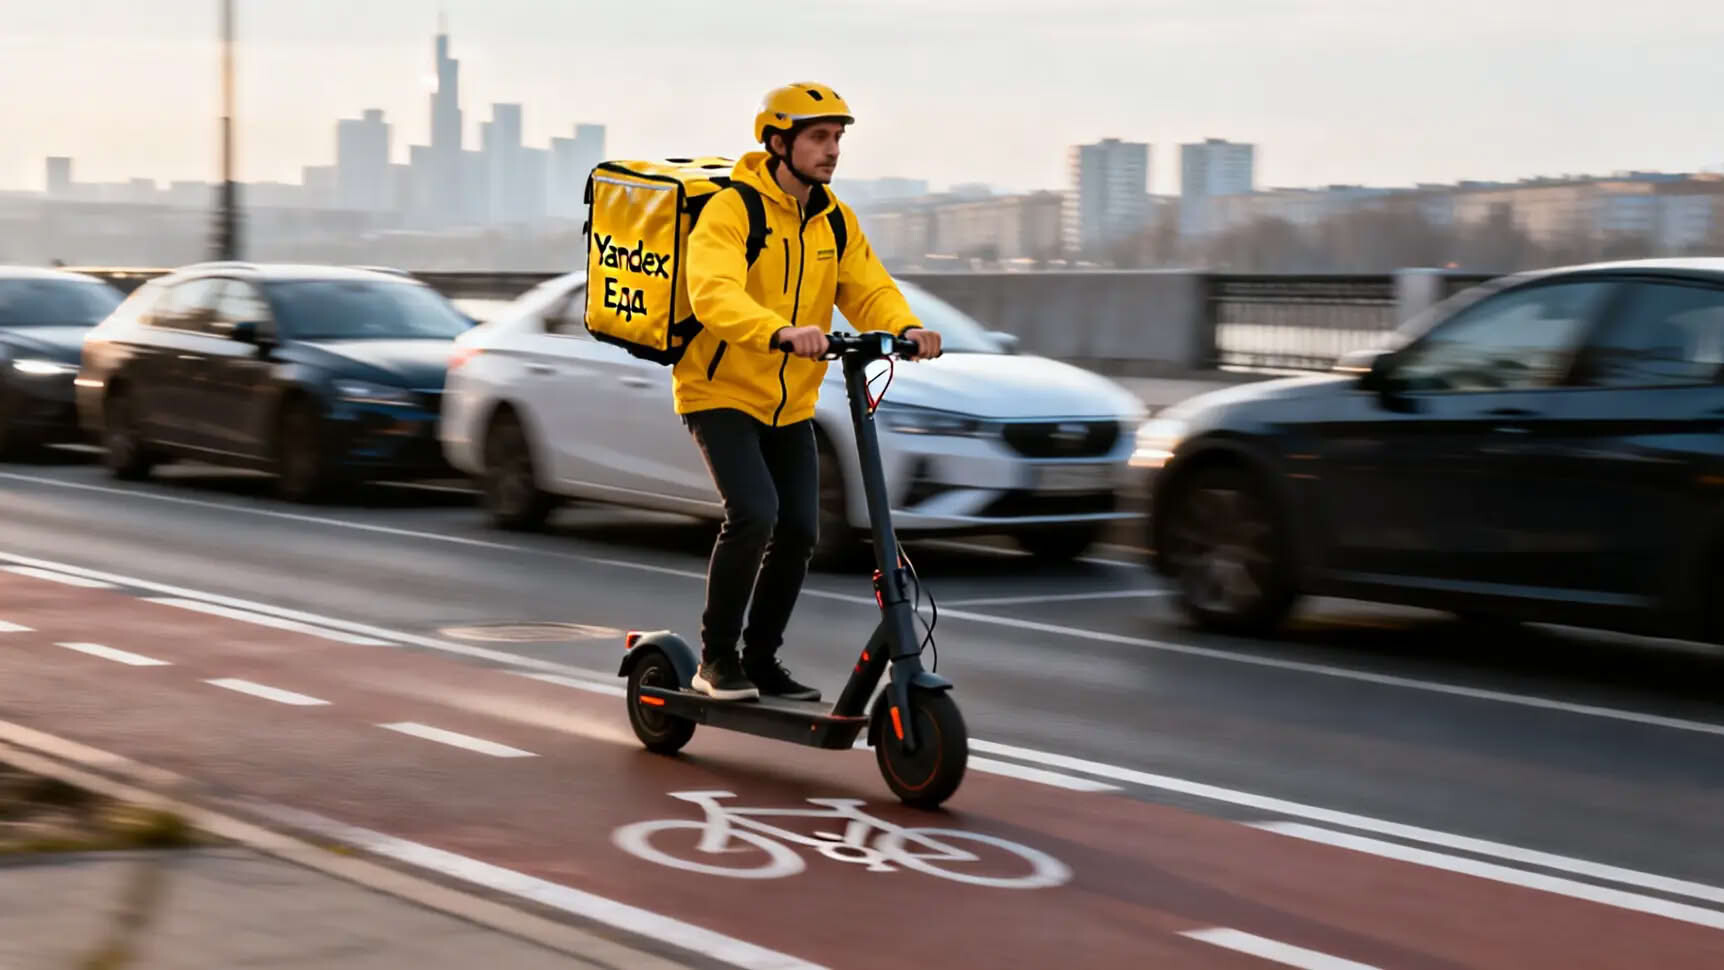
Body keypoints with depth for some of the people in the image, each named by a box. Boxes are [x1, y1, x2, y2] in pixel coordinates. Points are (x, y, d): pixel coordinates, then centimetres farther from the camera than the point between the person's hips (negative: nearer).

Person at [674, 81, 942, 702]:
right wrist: (781, 332, -50)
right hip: (721, 393, -7)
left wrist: (905, 328, -26)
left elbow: (868, 289, -4)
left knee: (799, 529, 2)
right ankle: (716, 657, -6)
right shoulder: (731, 211, -18)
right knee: (753, 513, -22)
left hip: (790, 404, 7)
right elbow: (714, 295, -34)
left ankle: (762, 657, 21)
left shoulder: (835, 220, 4)